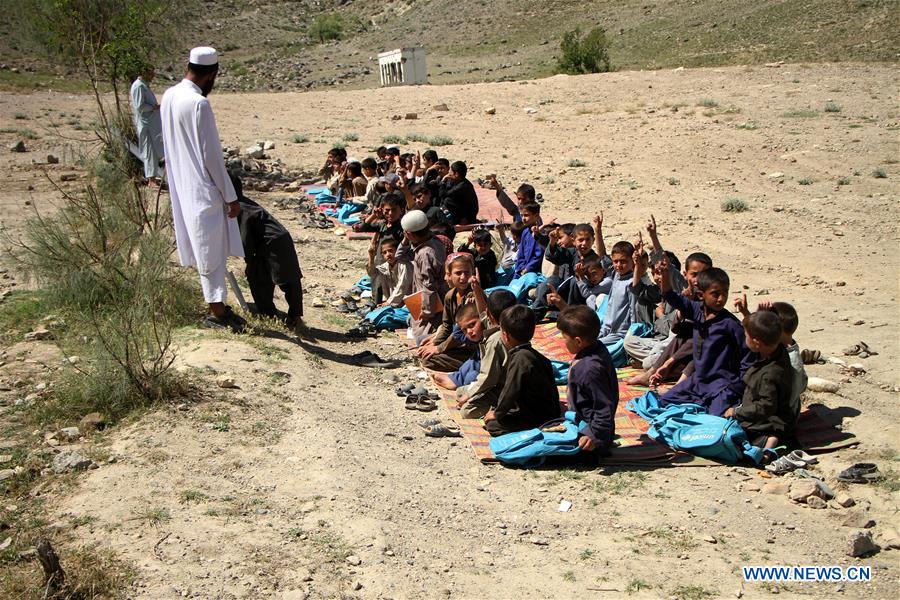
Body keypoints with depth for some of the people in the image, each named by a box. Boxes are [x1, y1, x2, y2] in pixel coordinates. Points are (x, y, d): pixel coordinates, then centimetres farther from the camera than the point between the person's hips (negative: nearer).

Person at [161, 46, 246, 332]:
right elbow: (211, 156, -19)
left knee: (209, 250, 17)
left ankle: (216, 305, 26)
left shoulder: (169, 96, 6)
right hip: (204, 191, -8)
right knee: (211, 251, 1)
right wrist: (231, 197, -12)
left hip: (182, 188, 8)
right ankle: (216, 311, 8)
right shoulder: (199, 104, -20)